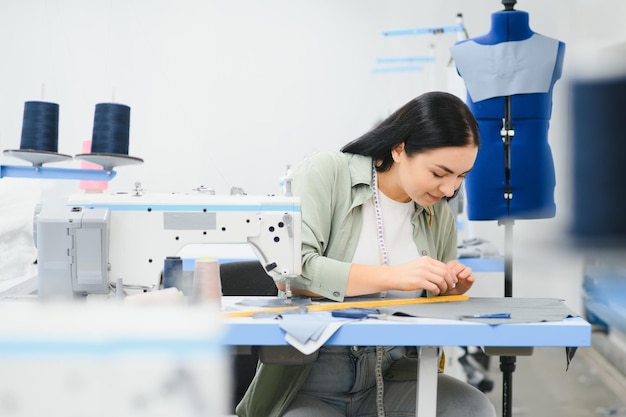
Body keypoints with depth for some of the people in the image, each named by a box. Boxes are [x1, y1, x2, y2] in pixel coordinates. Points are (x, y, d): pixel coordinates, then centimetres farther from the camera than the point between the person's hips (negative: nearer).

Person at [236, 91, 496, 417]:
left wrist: (448, 293, -5)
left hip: (392, 378, 5)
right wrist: (392, 276, -27)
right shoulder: (327, 172, -7)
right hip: (311, 381, -4)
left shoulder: (441, 217, 9)